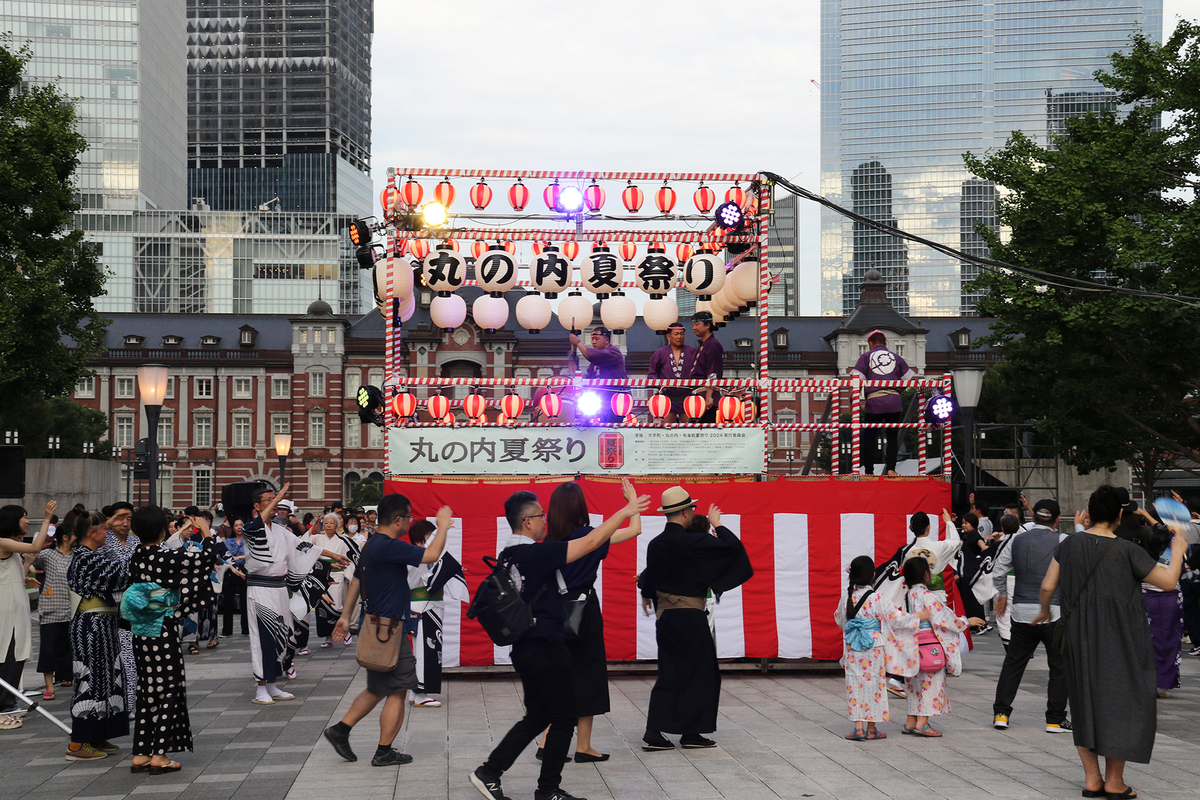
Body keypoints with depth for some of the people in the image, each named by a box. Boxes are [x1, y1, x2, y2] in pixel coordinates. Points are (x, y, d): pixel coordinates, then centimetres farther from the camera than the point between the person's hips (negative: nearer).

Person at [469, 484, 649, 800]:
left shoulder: (507, 556, 7)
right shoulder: (536, 554, -18)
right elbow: (590, 542, -18)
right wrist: (625, 511, -9)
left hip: (523, 648, 9)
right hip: (546, 649, -9)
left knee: (537, 717, 17)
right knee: (564, 719, 5)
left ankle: (489, 772, 11)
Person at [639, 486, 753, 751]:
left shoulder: (656, 544, 4)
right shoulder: (694, 543, -17)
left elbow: (649, 575, 19)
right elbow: (732, 545, -13)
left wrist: (647, 596, 40)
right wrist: (717, 524, 4)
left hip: (665, 616, 7)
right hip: (690, 617, -7)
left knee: (669, 675, 12)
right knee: (698, 674, 6)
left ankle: (654, 733, 5)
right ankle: (691, 733, 10)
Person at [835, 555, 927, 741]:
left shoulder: (848, 597, 1)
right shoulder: (876, 599, -14)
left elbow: (839, 619, 16)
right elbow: (895, 617, -13)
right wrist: (919, 617, 0)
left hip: (852, 649, 4)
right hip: (873, 648, -3)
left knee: (855, 684, 8)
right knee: (873, 683, 6)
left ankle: (858, 726, 5)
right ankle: (871, 729, 12)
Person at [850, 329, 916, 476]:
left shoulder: (866, 357, 11)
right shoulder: (895, 357, 17)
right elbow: (910, 378, 13)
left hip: (874, 402, -2)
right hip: (894, 402, 2)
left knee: (869, 438, 6)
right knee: (892, 437, 12)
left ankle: (869, 471, 4)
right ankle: (891, 469, 5)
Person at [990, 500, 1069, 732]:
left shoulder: (1017, 541, 6)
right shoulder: (1062, 541, -7)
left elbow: (998, 572, 10)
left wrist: (1002, 594, 28)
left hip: (1022, 612, 3)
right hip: (1053, 613, -3)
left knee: (1013, 663, 13)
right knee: (1059, 667, 8)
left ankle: (1001, 713, 11)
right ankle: (1055, 719, 8)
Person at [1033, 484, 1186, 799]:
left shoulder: (1070, 544, -4)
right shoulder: (1127, 551, -14)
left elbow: (1047, 587, -1)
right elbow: (1168, 581, -6)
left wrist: (1044, 611, 20)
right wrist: (1177, 551, 10)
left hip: (1080, 638, 4)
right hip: (1120, 640, -4)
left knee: (1085, 703, 14)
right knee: (1122, 702, 8)